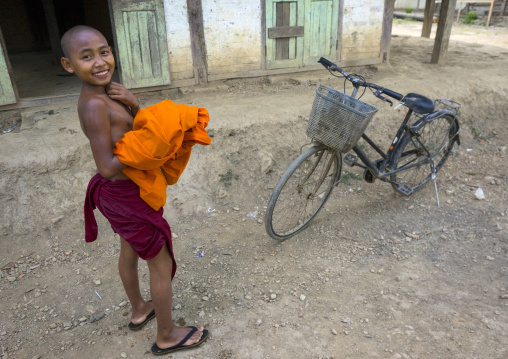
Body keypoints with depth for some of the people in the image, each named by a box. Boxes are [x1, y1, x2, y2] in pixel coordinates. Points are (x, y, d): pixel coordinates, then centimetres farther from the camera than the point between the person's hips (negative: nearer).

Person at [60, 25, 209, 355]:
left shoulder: (108, 93, 1)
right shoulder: (95, 104, -26)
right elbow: (108, 167, -28)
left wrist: (134, 104, -17)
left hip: (117, 192, 9)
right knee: (162, 265, 7)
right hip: (130, 197, -9)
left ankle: (139, 310, 51)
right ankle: (167, 337, 27)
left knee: (129, 252, 26)